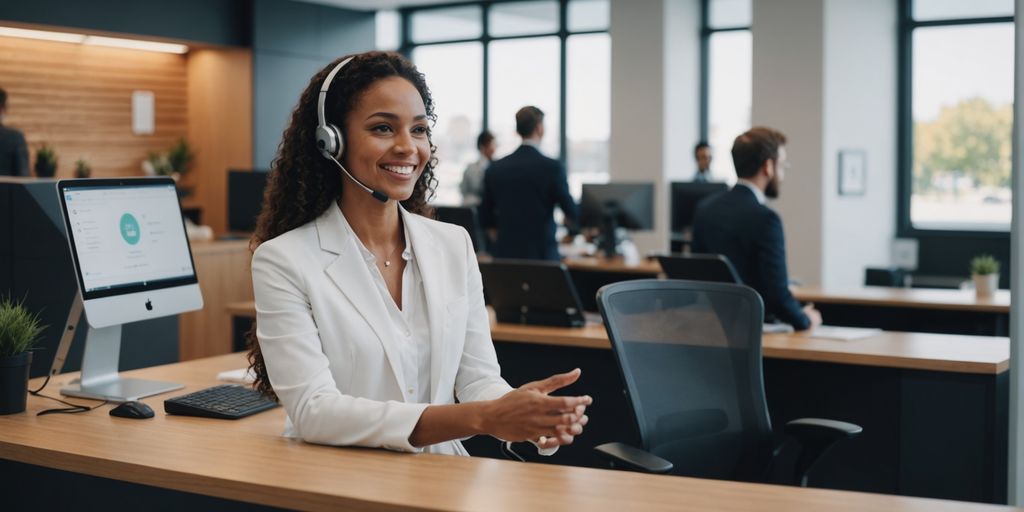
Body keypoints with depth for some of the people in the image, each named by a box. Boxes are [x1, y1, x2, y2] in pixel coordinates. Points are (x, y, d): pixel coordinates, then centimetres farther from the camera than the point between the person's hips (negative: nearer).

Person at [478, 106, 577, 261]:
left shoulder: (495, 168, 4)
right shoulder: (552, 167, -9)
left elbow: (485, 220, 11)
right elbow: (573, 215, -2)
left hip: (505, 254, 4)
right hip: (541, 254, -4)